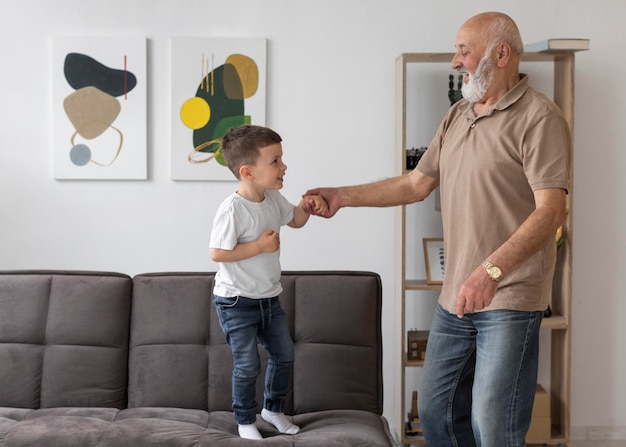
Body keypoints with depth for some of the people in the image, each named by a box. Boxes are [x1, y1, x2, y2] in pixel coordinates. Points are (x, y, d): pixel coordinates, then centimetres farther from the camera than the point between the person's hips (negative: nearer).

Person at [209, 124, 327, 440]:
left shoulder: (273, 199, -1)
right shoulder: (233, 209, -25)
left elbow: (294, 220, 17)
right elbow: (217, 253, -26)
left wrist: (306, 206, -5)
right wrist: (260, 246, -23)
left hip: (269, 298, 8)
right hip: (237, 301, -8)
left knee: (284, 355, 16)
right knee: (248, 365, 0)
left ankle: (273, 409, 37)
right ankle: (245, 422, 20)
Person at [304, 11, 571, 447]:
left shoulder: (538, 117, -12)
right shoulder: (457, 116, 14)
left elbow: (551, 210, -21)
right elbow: (416, 184, 19)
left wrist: (492, 270, -32)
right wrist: (344, 196, 12)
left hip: (510, 297, -8)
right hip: (456, 296, 8)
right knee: (436, 409, 15)